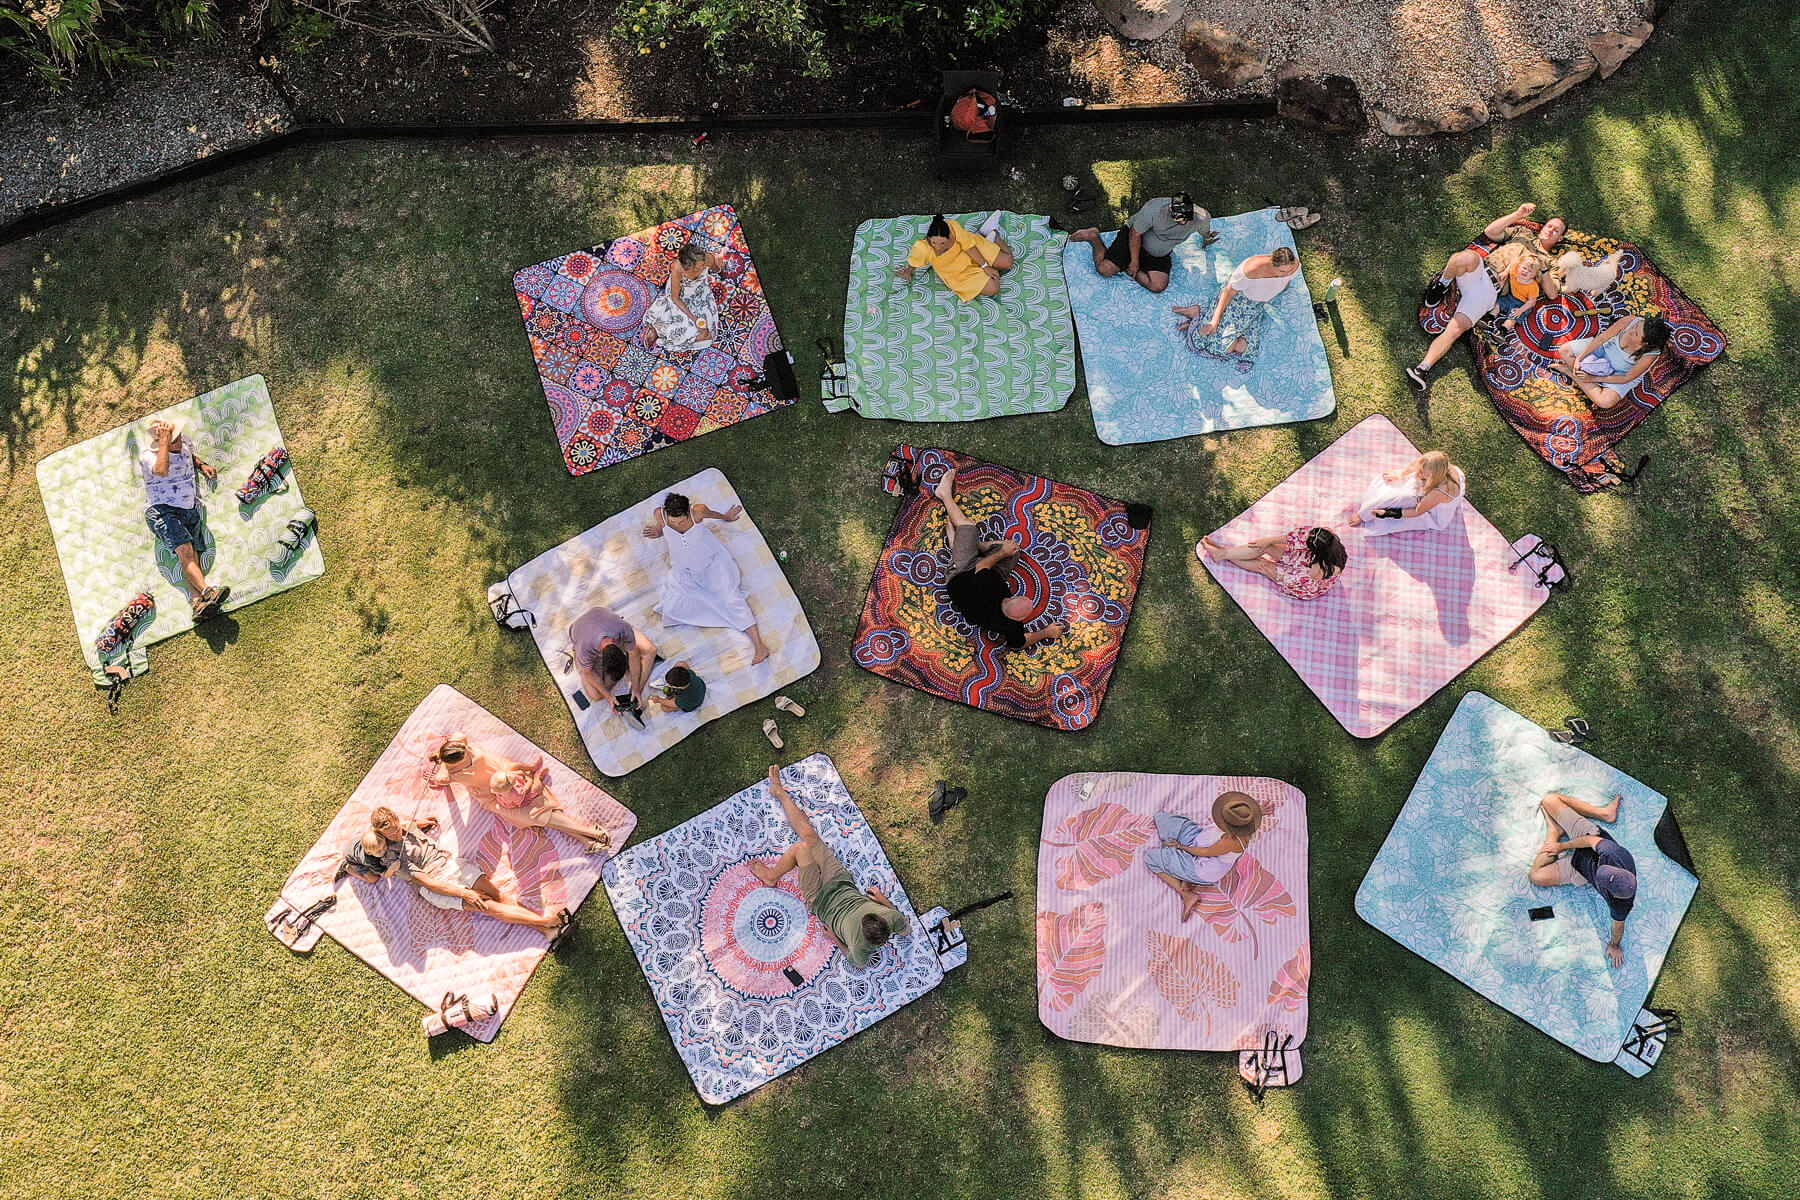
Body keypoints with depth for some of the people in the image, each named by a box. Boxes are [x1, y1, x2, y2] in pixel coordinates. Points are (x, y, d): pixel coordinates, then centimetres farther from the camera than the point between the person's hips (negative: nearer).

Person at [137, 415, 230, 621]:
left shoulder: (184, 442, 9)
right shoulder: (148, 456, -10)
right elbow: (162, 470, -33)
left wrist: (202, 465, 16)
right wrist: (164, 442, -26)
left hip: (191, 510, 5)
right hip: (163, 510, -5)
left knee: (193, 556, -11)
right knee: (185, 550, -25)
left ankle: (199, 604, -27)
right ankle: (207, 592, -40)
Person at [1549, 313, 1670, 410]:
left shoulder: (1650, 355, -37)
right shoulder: (1631, 321, -32)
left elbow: (1627, 378, -24)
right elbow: (1602, 338, -19)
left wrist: (1593, 378, -24)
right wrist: (1579, 358, -21)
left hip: (1622, 373, -3)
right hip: (1606, 348, 3)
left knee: (1605, 402, -28)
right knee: (1564, 350, -9)